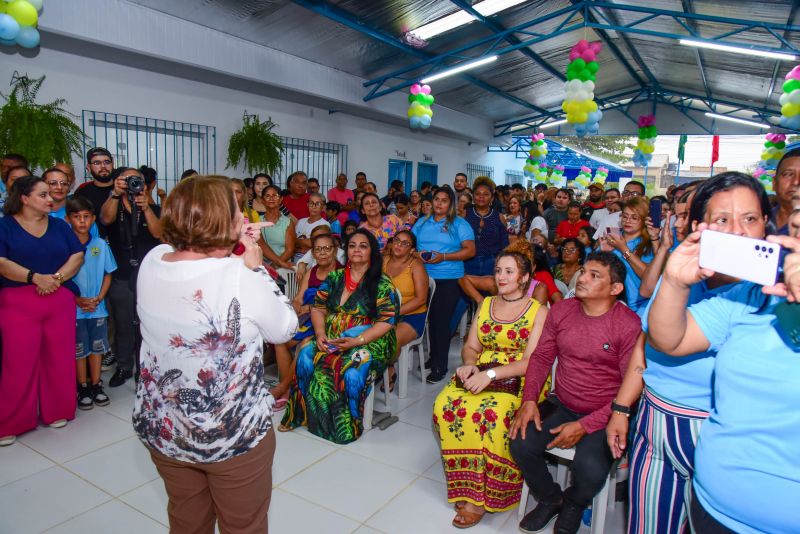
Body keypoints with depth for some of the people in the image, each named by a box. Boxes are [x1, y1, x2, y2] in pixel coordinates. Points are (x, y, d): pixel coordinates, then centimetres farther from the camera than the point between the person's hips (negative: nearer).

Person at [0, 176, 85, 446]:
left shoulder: (59, 225, 12)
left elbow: (78, 256, 4)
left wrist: (57, 277, -12)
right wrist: (36, 278, -20)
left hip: (60, 301, 3)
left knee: (59, 358, 6)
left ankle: (56, 412, 20)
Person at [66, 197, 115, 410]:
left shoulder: (101, 245, -2)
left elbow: (108, 275, 4)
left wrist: (98, 298, -8)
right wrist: (78, 300, -12)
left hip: (98, 308, 2)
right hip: (74, 309, -2)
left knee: (96, 347, 12)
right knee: (79, 350, 9)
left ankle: (96, 385, 24)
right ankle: (83, 388, 22)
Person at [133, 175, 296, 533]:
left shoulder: (152, 262, -8)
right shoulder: (239, 277, -26)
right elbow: (285, 329, -10)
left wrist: (231, 254, -1)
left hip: (161, 427, 5)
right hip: (233, 434, -5)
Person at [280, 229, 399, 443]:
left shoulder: (382, 284, -3)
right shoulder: (334, 278, 13)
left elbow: (387, 321, -10)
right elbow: (318, 307, 11)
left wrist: (357, 341, -21)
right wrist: (320, 334, -8)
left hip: (369, 341, -4)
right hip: (330, 339, 4)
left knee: (353, 368, -34)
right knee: (307, 354, -24)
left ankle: (346, 425, -10)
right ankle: (302, 413, -7)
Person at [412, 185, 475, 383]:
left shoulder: (459, 224, 3)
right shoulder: (422, 222, 16)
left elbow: (470, 250, -5)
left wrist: (444, 257, -15)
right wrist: (417, 254, -7)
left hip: (449, 280, -4)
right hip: (423, 278, 4)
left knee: (441, 321, -4)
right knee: (428, 319, 7)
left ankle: (439, 366, 5)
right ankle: (432, 357, 23)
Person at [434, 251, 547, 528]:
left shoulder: (538, 312, -1)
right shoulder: (486, 304, 15)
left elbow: (531, 361, -11)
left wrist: (491, 374, -22)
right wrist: (469, 365, -9)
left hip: (519, 381, -4)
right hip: (479, 373, 5)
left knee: (492, 414, -34)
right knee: (446, 404, -25)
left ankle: (481, 496, -15)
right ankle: (468, 487, -11)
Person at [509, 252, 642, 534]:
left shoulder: (630, 325, -15)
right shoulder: (561, 310, 0)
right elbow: (541, 357, 7)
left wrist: (585, 426, -18)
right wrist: (529, 400, -8)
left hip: (604, 415, -4)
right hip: (561, 405, 4)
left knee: (590, 469, -27)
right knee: (521, 445, -17)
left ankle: (574, 504, 13)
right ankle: (550, 498, 17)